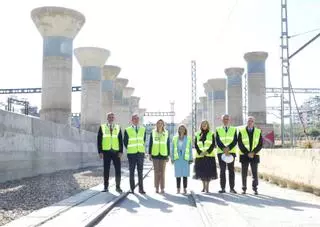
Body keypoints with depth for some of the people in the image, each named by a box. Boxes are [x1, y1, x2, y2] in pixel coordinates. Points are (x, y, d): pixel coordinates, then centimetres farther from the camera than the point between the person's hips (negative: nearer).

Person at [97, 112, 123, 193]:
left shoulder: (118, 128, 10)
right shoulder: (102, 127, 6)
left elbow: (120, 140, 8)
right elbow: (99, 140, 4)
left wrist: (121, 151, -2)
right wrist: (100, 151, -4)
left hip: (116, 152, 1)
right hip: (106, 152, -1)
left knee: (118, 170, -2)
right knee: (106, 170, 4)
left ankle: (118, 186, 8)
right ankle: (106, 187, 12)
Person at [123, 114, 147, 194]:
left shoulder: (143, 129, 8)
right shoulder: (127, 130, -1)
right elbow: (125, 142, 6)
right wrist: (129, 149, 6)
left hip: (141, 153, 2)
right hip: (131, 154, -2)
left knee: (140, 171, 2)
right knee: (132, 171, 4)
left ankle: (141, 188, 6)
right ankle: (132, 189, 11)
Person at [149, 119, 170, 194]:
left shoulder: (166, 133, 5)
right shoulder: (153, 132, 4)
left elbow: (168, 145, 7)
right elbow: (150, 143, 6)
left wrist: (168, 155, 4)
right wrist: (150, 154, 2)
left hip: (163, 155, 0)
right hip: (155, 155, 0)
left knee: (162, 172, 1)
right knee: (156, 172, 3)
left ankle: (162, 188, 6)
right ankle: (157, 188, 9)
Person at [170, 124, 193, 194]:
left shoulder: (188, 139, 6)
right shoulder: (175, 138, 10)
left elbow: (190, 149, 6)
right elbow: (172, 149, 10)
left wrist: (190, 159, 2)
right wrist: (172, 158, 6)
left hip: (185, 158, -1)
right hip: (177, 158, 1)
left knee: (185, 174, -1)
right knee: (178, 174, 0)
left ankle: (185, 189, 6)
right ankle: (178, 189, 6)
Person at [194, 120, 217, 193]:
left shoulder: (211, 134, 7)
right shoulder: (197, 135, 11)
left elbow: (213, 144, 0)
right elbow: (195, 145, 5)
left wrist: (207, 151, -14)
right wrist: (200, 152, -10)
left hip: (209, 155, -1)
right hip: (200, 156, 2)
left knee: (209, 171, -5)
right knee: (201, 171, 2)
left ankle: (207, 187, 0)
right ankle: (204, 186, 16)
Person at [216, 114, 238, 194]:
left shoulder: (234, 129, 9)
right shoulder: (218, 130, 9)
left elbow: (235, 141, -2)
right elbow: (218, 141, -2)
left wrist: (228, 148, -16)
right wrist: (224, 149, -16)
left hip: (231, 152, 0)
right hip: (221, 152, 0)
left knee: (231, 170, 2)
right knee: (222, 170, 0)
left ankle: (232, 188, 6)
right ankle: (223, 188, 3)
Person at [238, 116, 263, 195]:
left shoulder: (258, 132, 5)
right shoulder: (241, 131, 1)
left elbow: (260, 145, 1)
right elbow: (240, 144, -3)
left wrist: (253, 152, -12)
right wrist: (247, 153, -11)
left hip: (254, 155, 1)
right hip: (244, 155, 0)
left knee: (255, 173, -1)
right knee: (244, 173, 3)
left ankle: (255, 189, 7)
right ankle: (244, 189, 11)